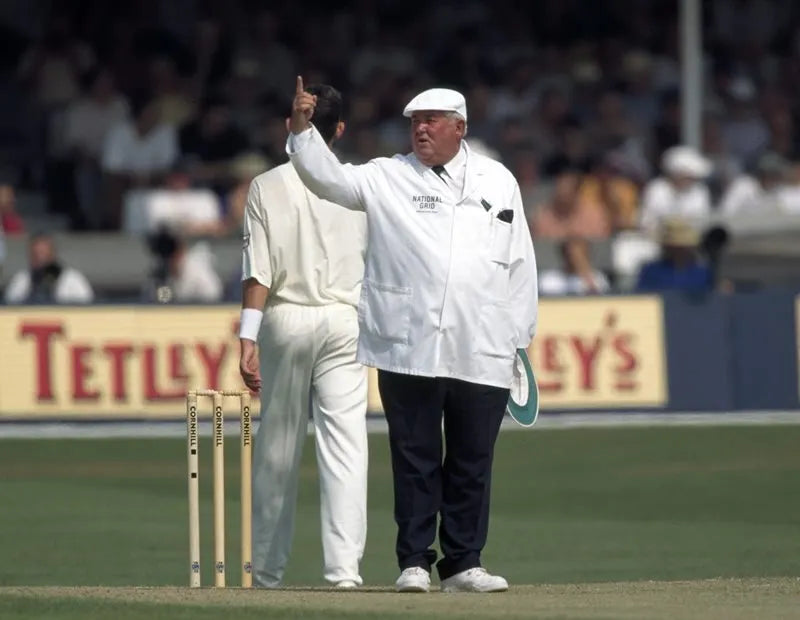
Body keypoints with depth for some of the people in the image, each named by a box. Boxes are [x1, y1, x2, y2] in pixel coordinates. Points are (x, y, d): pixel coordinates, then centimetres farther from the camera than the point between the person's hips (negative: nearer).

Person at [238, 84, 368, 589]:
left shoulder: (268, 187, -2)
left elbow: (258, 271, -7)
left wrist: (248, 339, -8)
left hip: (285, 319, 0)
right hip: (345, 320, 0)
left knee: (277, 450, 8)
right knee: (345, 445, -4)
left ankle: (268, 568, 16)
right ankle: (345, 566, -13)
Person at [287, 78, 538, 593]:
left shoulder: (498, 181, 13)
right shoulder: (387, 178, 8)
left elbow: (520, 261, 14)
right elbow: (329, 178, -6)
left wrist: (519, 336, 10)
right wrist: (303, 128, -21)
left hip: (481, 353, 2)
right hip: (409, 349, -2)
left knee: (472, 461, 4)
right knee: (415, 458, 0)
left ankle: (463, 563, 11)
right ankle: (414, 562, 5)